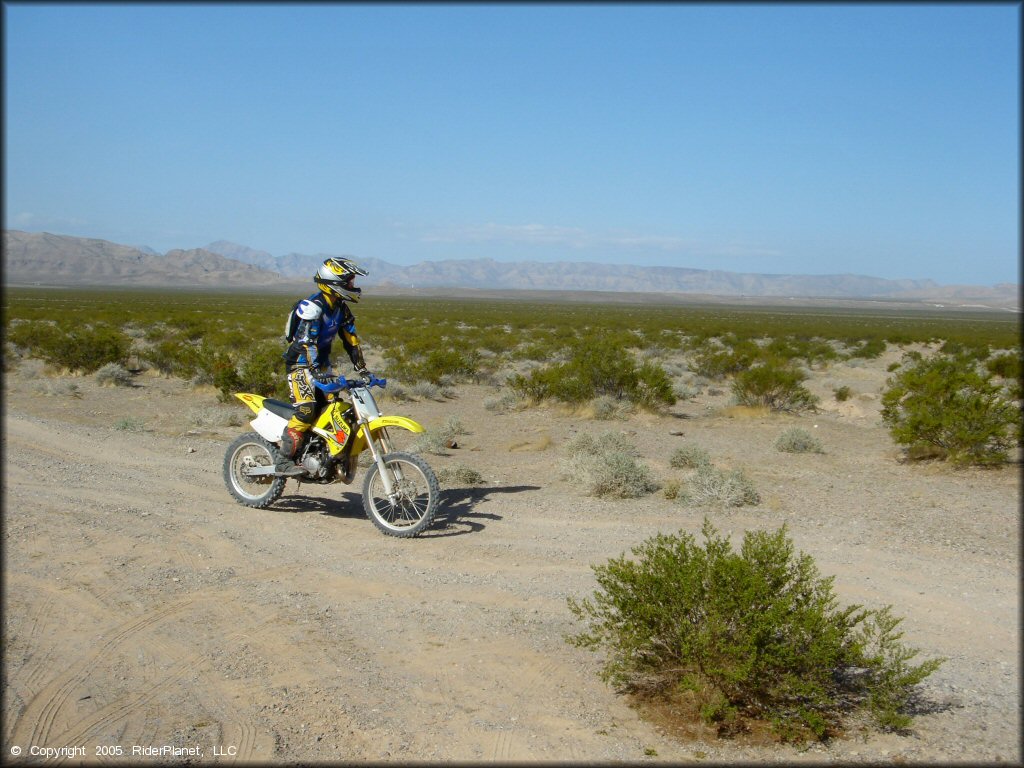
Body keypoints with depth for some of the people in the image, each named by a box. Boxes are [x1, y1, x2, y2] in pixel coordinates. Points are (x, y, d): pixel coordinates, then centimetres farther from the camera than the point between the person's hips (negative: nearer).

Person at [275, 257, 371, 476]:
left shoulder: (341, 309, 8)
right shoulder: (313, 306, -20)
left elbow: (350, 340, 12)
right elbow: (307, 341, -29)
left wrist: (362, 369, 5)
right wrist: (316, 371, -38)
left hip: (322, 362, 9)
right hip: (301, 363, -9)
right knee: (306, 410, -22)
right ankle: (284, 462, -20)